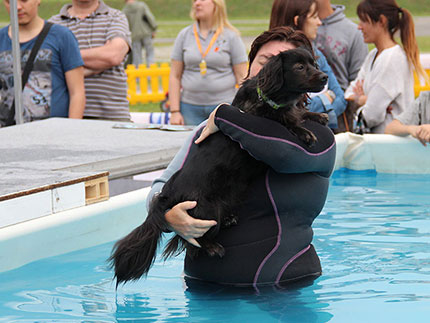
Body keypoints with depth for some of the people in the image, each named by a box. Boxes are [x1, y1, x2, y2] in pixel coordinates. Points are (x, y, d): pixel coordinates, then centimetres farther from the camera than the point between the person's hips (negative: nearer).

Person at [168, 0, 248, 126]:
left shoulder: (231, 36, 4)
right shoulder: (184, 35, 10)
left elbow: (242, 77, 2)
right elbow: (175, 76, 9)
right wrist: (175, 112, 1)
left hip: (224, 105, -2)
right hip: (190, 107, 2)